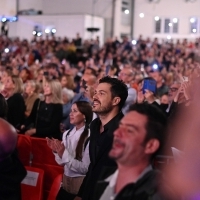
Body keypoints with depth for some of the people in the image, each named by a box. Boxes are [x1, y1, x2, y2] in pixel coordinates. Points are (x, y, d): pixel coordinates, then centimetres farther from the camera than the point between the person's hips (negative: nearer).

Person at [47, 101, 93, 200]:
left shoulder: (89, 137, -19)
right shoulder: (67, 134, 2)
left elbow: (85, 168, -20)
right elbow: (62, 162, 9)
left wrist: (65, 154, -23)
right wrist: (56, 151, -9)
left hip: (81, 184, -6)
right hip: (66, 181, 6)